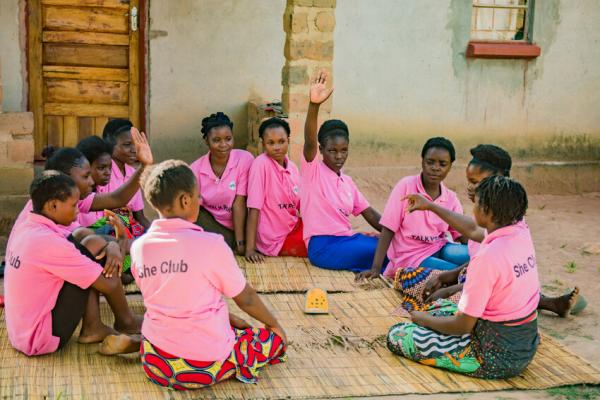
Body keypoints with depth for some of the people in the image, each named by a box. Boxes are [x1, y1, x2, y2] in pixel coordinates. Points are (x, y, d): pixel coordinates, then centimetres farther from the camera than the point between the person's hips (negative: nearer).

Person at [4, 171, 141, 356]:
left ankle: (92, 328, 5)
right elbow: (109, 284, -18)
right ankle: (125, 321, 11)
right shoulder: (49, 242, -25)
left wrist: (111, 246, -9)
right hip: (43, 339, -9)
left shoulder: (24, 228, 3)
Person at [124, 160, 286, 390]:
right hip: (206, 366, -5)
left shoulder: (139, 247, -2)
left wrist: (227, 318, 19)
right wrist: (274, 324, 16)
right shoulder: (210, 244, -17)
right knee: (276, 337, 18)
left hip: (155, 363, 6)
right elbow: (246, 299, -4)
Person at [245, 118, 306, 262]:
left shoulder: (292, 167, 2)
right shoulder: (260, 165, -17)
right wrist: (250, 249, -21)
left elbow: (301, 204, 9)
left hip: (294, 227, 7)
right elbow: (254, 209, -19)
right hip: (276, 241, -7)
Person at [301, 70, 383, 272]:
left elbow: (369, 213, 16)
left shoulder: (347, 181, 17)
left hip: (347, 239, 7)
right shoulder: (312, 170, -3)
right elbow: (309, 141, -22)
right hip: (323, 245, -7)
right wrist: (314, 105, -39)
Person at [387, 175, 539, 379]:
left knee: (397, 335, -5)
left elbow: (463, 326, -20)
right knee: (438, 307, 26)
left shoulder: (487, 257, -28)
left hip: (497, 360, -9)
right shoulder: (522, 233, -5)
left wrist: (423, 319, -2)